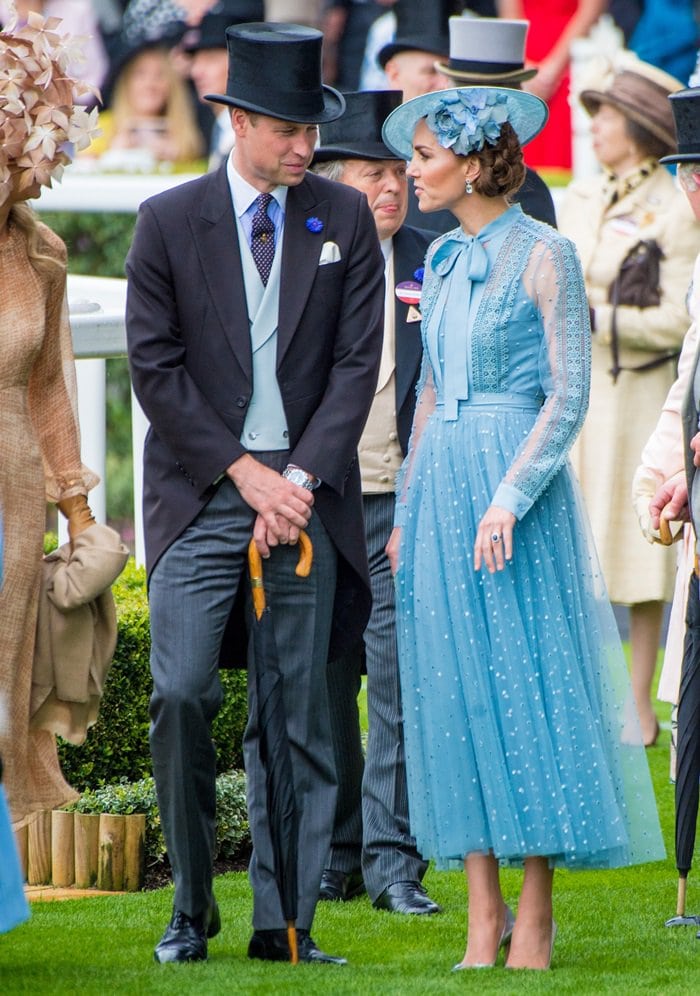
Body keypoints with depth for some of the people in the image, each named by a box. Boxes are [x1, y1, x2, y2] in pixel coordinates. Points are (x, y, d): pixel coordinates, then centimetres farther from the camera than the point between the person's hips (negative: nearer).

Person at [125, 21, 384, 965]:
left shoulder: (344, 218, 6)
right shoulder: (169, 222, 0)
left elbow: (357, 360, 3)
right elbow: (155, 368, -2)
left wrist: (300, 478, -8)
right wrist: (247, 475, -8)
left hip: (307, 489, 2)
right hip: (201, 490, -1)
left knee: (297, 714, 0)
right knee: (180, 694, -11)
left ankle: (283, 921, 4)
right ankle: (192, 908, 4)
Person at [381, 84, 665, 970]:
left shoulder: (542, 256, -8)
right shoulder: (444, 260, 13)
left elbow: (568, 396, -11)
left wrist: (509, 497, -19)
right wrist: (407, 510, 14)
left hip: (513, 473, -7)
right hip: (440, 480, 7)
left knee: (526, 682, -4)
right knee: (454, 690, 4)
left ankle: (534, 924, 0)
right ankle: (483, 920, 7)